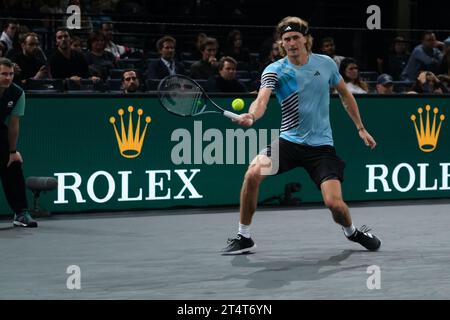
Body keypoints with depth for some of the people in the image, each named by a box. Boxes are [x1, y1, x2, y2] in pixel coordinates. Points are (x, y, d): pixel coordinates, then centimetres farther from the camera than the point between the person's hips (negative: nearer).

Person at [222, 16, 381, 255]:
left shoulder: (326, 64, 1)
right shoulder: (274, 70, -6)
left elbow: (345, 94, 16)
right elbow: (262, 99, -25)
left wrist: (361, 128, 17)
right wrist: (251, 116, -47)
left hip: (321, 145, 0)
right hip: (288, 141, 0)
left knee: (334, 203, -14)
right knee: (253, 173, -26)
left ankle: (352, 231, 24)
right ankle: (244, 237, -9)